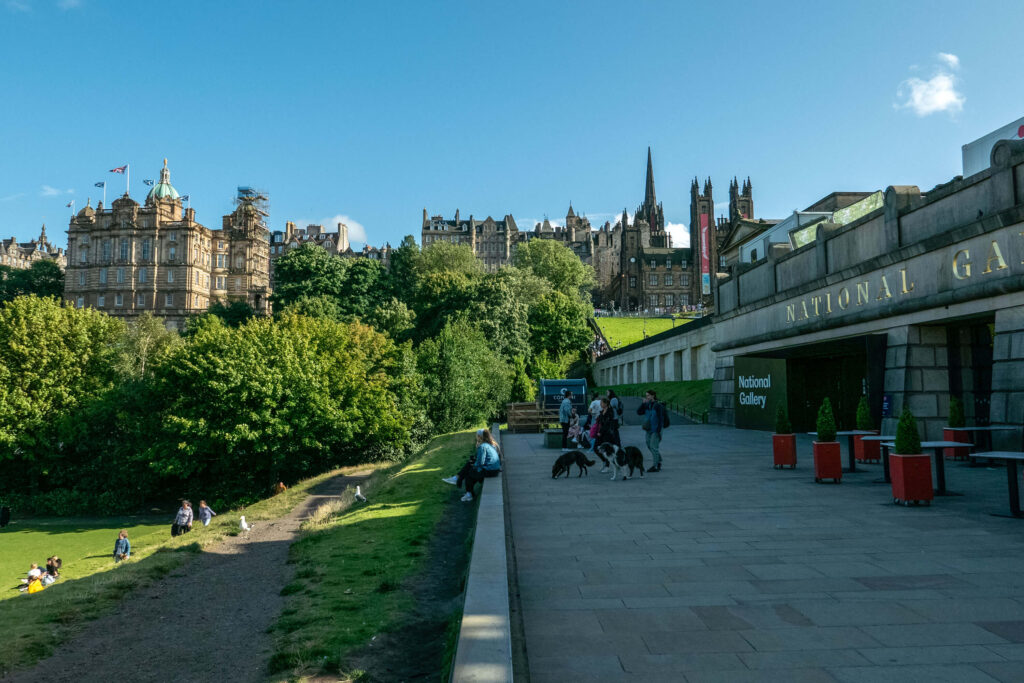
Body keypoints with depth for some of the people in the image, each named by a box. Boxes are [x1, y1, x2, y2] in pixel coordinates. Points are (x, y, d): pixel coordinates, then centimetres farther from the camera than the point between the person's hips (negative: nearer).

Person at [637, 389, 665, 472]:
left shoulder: (658, 405, -11)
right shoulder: (647, 405, 9)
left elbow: (661, 418, -13)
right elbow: (638, 412, 3)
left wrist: (659, 430, -16)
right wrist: (643, 403, -8)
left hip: (655, 430, -7)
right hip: (648, 430, 7)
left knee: (654, 447, -7)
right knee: (649, 446, 13)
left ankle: (655, 466, 0)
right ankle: (659, 462, 30)